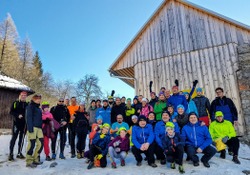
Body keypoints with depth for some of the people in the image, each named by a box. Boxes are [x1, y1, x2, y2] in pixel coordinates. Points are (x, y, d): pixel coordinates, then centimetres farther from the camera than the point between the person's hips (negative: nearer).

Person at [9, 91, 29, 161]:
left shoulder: (27, 104, 9)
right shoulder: (15, 103, 3)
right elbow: (11, 112, -3)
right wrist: (18, 115, -18)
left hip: (24, 124, 3)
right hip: (16, 123, -3)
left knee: (22, 138, 9)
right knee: (14, 138, -4)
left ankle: (19, 153, 18)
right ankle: (11, 154, 3)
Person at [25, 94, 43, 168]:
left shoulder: (38, 108, 22)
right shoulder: (30, 106, -2)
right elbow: (28, 117, -11)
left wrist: (42, 127, 17)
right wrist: (30, 127, -19)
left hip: (39, 128, 8)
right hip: (33, 127, -8)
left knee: (40, 143, 5)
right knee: (31, 144, -6)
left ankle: (35, 159, 18)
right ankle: (29, 162, 4)